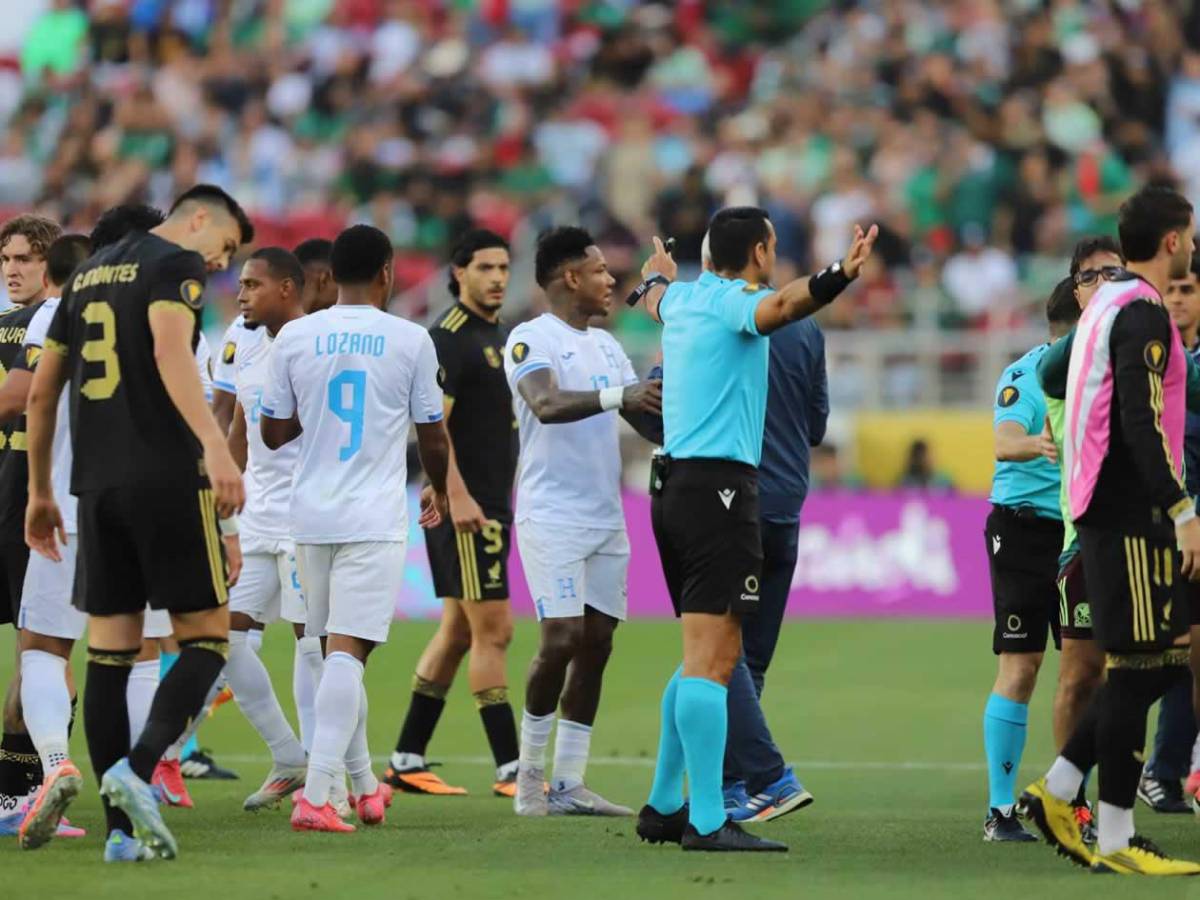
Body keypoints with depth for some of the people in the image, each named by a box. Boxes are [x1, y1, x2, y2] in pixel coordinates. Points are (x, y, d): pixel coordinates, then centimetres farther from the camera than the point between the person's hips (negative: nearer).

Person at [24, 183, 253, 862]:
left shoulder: (89, 274, 21)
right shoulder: (176, 264, -2)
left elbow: (42, 392, 24)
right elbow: (171, 353, -22)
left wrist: (41, 492, 31)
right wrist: (215, 446, -33)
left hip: (97, 483, 7)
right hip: (167, 477, -7)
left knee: (110, 651, 6)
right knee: (206, 637, 0)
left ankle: (122, 829, 4)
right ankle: (138, 769, -21)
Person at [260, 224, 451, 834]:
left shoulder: (294, 338, 2)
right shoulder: (410, 341, -3)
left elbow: (273, 433, 8)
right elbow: (433, 440, 4)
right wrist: (439, 492, 24)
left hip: (311, 515, 3)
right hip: (375, 519, -3)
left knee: (340, 650, 16)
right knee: (347, 652, -9)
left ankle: (364, 785, 28)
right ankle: (315, 795, -20)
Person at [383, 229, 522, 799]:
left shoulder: (501, 335, 17)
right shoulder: (448, 337, -11)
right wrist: (457, 496, -25)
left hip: (493, 505, 9)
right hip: (465, 507, -9)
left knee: (457, 631, 11)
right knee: (492, 630, -9)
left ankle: (406, 761, 15)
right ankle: (509, 769, -8)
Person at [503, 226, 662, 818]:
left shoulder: (606, 346, 17)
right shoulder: (531, 340, -8)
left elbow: (650, 422, 21)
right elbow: (546, 404, -27)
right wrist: (617, 397, -39)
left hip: (606, 519, 7)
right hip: (552, 518, -7)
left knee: (596, 642, 3)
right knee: (562, 638, -13)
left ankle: (568, 785, 6)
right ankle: (530, 773, 2)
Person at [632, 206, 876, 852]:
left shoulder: (685, 298, 16)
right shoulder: (734, 301, -9)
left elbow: (655, 296, 42)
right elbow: (781, 304, -34)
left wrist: (656, 274, 65)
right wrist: (837, 278, -52)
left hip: (674, 484, 9)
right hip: (720, 486, -9)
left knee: (714, 653, 17)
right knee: (710, 658, -13)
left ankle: (664, 806, 21)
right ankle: (707, 822, -17)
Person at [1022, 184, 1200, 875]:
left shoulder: (1108, 305, 18)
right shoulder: (1142, 313, -13)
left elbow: (1055, 376, 25)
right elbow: (1141, 423, -21)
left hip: (1108, 508, 10)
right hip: (1134, 513, -10)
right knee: (1142, 663, -8)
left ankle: (1058, 790, 11)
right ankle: (1115, 838, -6)